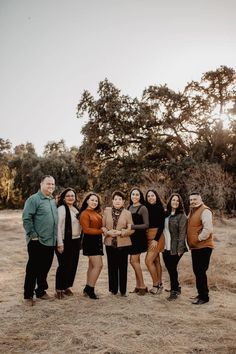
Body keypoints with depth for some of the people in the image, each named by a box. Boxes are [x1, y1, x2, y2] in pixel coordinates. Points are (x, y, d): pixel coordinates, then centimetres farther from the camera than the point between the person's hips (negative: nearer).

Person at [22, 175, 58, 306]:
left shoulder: (53, 201, 13)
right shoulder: (34, 199, -10)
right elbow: (26, 219, -15)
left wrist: (56, 237, 15)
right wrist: (33, 235, -16)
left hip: (50, 241, 7)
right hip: (37, 242, -7)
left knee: (45, 268, 15)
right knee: (33, 269, 3)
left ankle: (41, 291, 29)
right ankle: (28, 295, 15)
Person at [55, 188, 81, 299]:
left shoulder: (77, 209, 12)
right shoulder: (61, 209, -10)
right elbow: (58, 226, -15)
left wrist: (80, 240, 14)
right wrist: (60, 243, -18)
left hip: (76, 241, 7)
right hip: (65, 241, -7)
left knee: (73, 265, 10)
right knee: (63, 265, -2)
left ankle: (67, 287, 25)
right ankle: (59, 289, 13)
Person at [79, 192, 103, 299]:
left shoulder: (97, 213, 10)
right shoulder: (85, 213, -12)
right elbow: (86, 229, -17)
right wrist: (101, 231, -17)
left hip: (97, 241, 8)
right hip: (90, 241, -8)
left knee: (92, 265, 13)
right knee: (98, 265, -11)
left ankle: (88, 288, 24)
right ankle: (90, 289, 1)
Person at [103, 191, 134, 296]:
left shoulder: (127, 213, 0)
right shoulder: (106, 211, 5)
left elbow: (131, 229, -2)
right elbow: (102, 226, 6)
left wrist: (120, 232, -16)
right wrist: (108, 232, -13)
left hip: (123, 243, -1)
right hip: (110, 243, 1)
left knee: (123, 267, 5)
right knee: (112, 267, 8)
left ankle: (123, 290, 18)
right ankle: (113, 289, 22)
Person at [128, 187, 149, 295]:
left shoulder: (142, 208, -10)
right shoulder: (129, 207, 9)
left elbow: (146, 225, -14)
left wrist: (132, 227, -20)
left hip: (139, 237, -6)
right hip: (131, 237, 6)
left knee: (134, 261, -6)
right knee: (136, 261, 10)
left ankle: (142, 286, 7)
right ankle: (138, 285, 20)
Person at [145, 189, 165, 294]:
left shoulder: (160, 208, -8)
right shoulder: (147, 208, 9)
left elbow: (161, 226, -12)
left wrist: (156, 239, -17)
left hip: (156, 237, -6)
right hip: (149, 237, 6)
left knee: (148, 261, -10)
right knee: (156, 261, 12)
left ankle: (156, 285, 1)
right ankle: (160, 284, 21)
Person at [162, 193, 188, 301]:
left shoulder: (181, 216, -8)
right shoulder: (166, 214, 10)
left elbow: (182, 233, -12)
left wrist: (180, 249, -16)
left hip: (175, 248, -6)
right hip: (165, 247, 6)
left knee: (172, 268, 0)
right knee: (169, 268, 12)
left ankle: (174, 291, 15)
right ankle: (177, 288, 30)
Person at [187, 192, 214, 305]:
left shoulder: (205, 211, -15)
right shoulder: (192, 211, 15)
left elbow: (208, 229, -24)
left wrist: (199, 239, -16)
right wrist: (191, 242, 14)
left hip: (203, 247, -9)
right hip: (195, 247, 9)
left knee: (200, 272, -5)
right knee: (197, 271, 16)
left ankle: (204, 297, 8)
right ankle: (201, 293, 29)